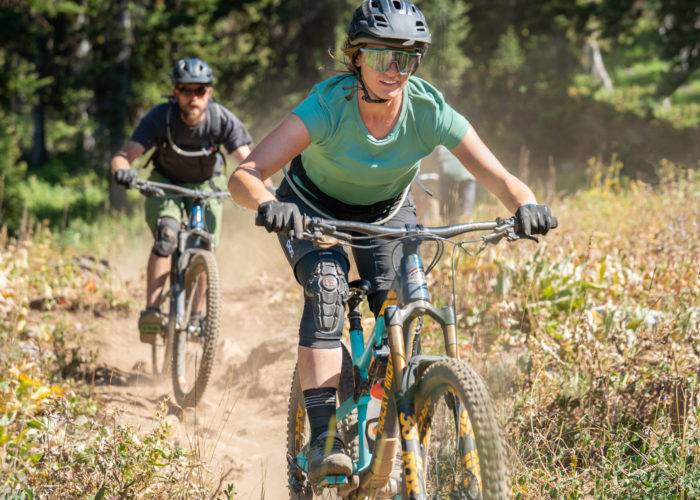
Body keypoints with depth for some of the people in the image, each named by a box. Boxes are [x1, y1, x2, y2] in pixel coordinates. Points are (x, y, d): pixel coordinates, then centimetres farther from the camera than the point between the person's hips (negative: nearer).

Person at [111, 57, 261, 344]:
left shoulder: (222, 120, -27)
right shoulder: (161, 117, -29)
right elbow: (124, 156, -34)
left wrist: (261, 186, -54)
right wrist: (123, 170, -58)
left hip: (206, 184, 2)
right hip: (166, 182, -2)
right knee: (166, 235, -27)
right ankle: (151, 312, -30)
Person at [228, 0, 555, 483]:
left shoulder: (429, 109, -29)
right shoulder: (330, 103, -35)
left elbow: (498, 177, -29)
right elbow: (244, 176, -42)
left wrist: (526, 205, -52)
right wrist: (268, 205, -63)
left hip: (387, 212, 3)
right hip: (313, 207, -3)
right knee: (327, 289, -28)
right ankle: (324, 437, -31)